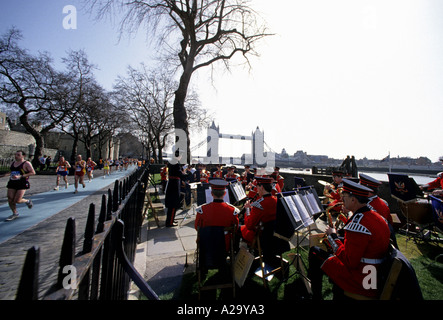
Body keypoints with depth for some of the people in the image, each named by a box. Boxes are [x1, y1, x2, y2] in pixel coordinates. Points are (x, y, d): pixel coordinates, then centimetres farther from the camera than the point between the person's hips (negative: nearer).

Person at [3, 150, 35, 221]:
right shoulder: (13, 163, 12)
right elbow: (11, 172, 29)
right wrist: (7, 174, 10)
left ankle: (28, 201, 22)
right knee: (10, 200, 4)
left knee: (17, 201, -10)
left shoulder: (26, 163, -8)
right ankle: (15, 214, 20)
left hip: (22, 184, -6)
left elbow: (33, 173, -14)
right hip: (12, 183, 7)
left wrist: (20, 176, -19)